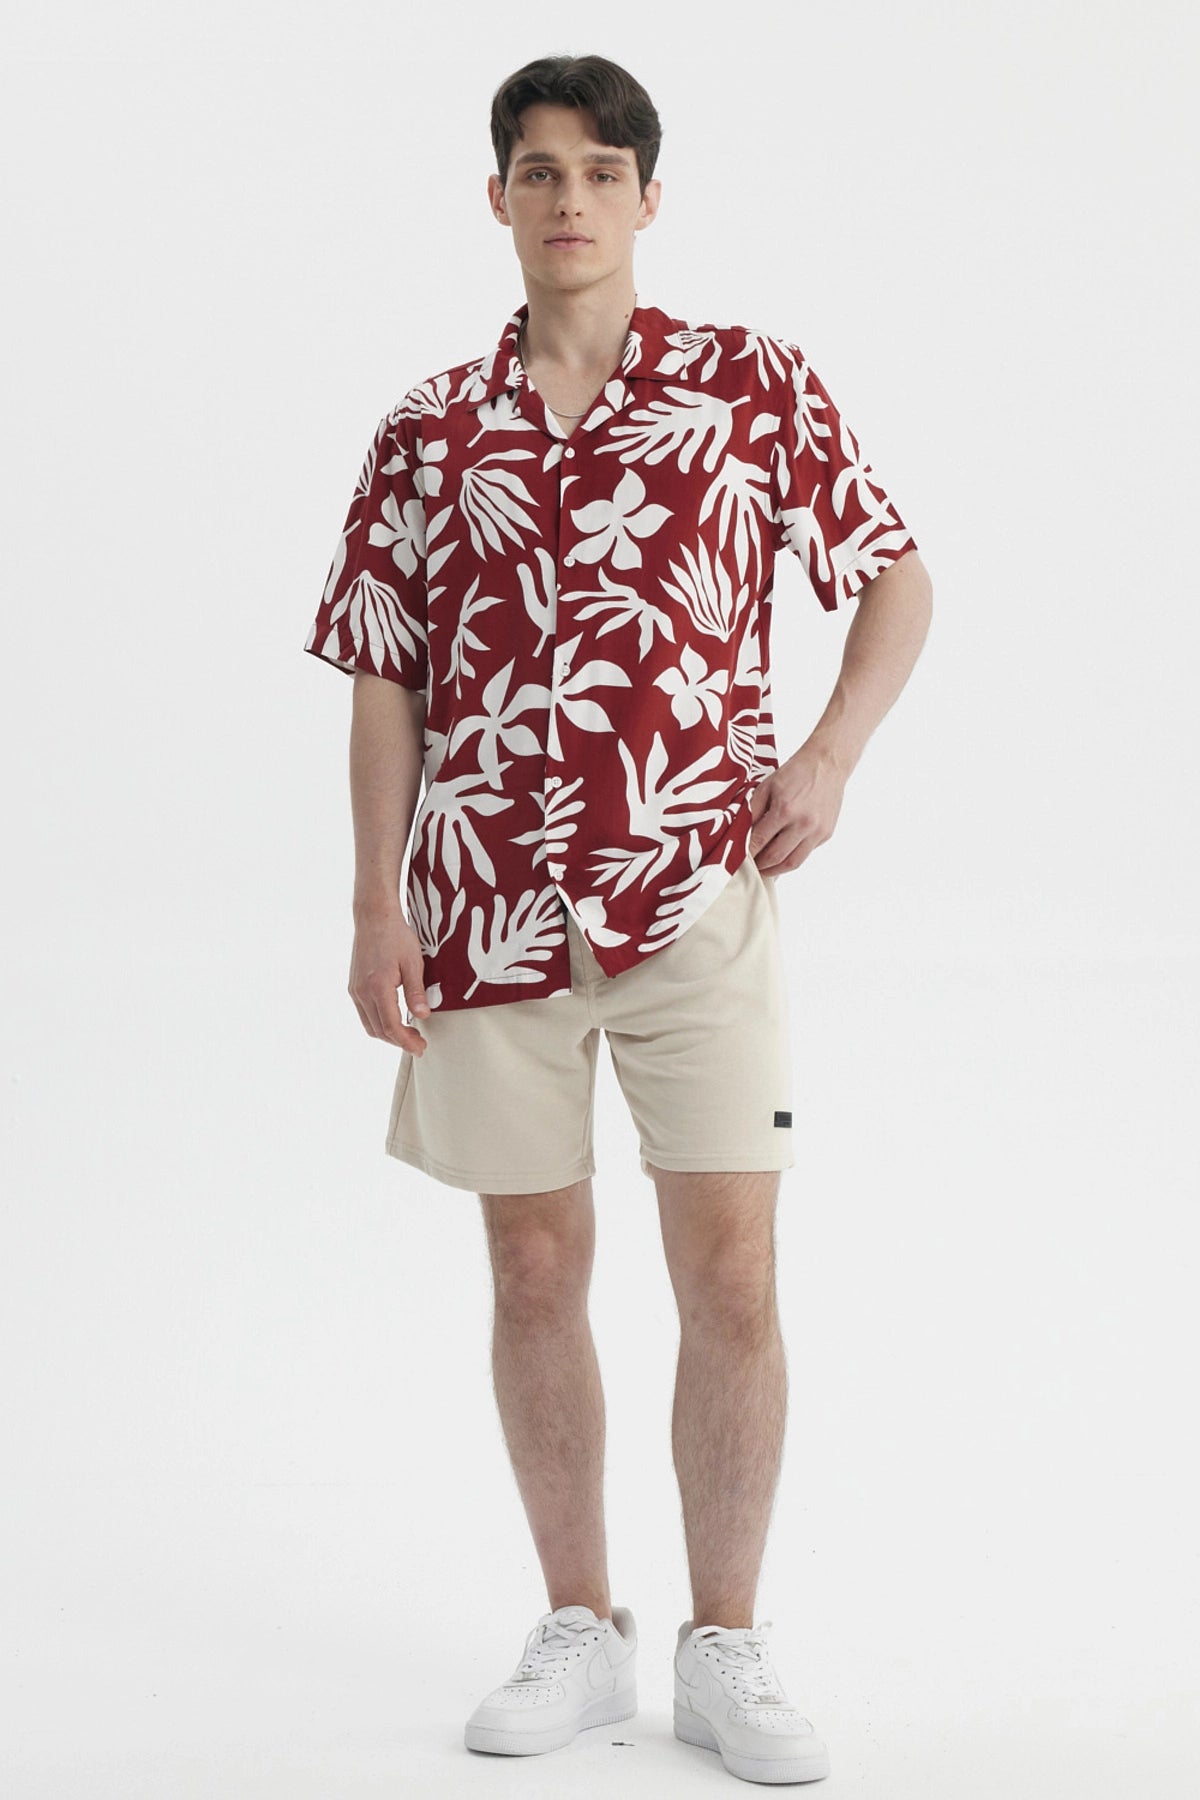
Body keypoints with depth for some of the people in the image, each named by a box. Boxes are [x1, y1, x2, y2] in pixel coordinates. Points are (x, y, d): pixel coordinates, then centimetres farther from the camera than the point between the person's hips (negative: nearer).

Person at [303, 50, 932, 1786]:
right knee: (536, 1271, 8)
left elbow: (896, 578, 10)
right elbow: (384, 682, 7)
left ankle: (726, 1649, 11)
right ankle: (581, 1632, 22)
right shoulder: (430, 433, 6)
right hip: (493, 906, 2)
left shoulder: (755, 385, 3)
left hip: (701, 895, -1)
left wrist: (830, 755, -6)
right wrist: (377, 905, -1)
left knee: (729, 1277, -2)